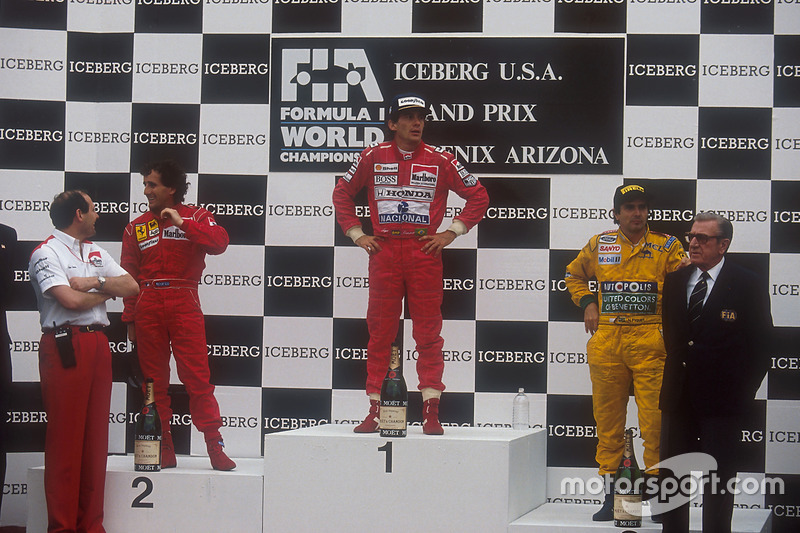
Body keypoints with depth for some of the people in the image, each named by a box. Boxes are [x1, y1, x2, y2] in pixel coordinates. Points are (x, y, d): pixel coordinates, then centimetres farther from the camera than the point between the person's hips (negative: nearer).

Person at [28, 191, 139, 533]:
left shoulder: (95, 252, 21)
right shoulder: (46, 253, -3)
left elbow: (132, 287, 13)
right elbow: (70, 299, -16)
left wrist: (95, 282, -4)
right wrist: (107, 291, 2)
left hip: (98, 344, 7)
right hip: (65, 346, -7)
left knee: (96, 435, 5)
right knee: (65, 437, -6)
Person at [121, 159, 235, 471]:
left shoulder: (195, 217, 8)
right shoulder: (136, 228, 16)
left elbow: (219, 243, -10)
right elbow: (128, 277, 14)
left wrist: (182, 223, -11)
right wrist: (130, 319, 8)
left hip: (184, 304, -3)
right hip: (147, 307, 3)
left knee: (197, 377, -9)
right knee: (154, 381, 3)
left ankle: (215, 448, -8)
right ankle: (163, 451, 7)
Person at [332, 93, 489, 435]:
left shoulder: (440, 161, 5)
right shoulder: (372, 158, 8)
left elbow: (478, 196, 11)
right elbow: (342, 193, 19)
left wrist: (452, 231, 3)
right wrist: (356, 234, 10)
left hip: (424, 251, -1)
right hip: (383, 252, 1)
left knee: (428, 332, -2)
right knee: (380, 331, 3)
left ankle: (431, 412, 0)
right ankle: (375, 410, 7)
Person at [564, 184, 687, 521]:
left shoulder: (666, 247, 5)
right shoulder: (599, 246, 11)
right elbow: (574, 275, 28)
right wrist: (587, 304, 13)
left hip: (650, 342, -2)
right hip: (606, 342, 2)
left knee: (655, 420, -7)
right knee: (608, 419, 6)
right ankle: (610, 494, 14)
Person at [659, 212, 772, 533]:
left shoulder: (749, 286, -5)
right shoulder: (674, 282, 9)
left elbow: (760, 347, -3)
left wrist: (743, 394, -6)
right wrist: (670, 382, 10)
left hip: (721, 400, -5)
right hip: (678, 398, 5)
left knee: (718, 479, 3)